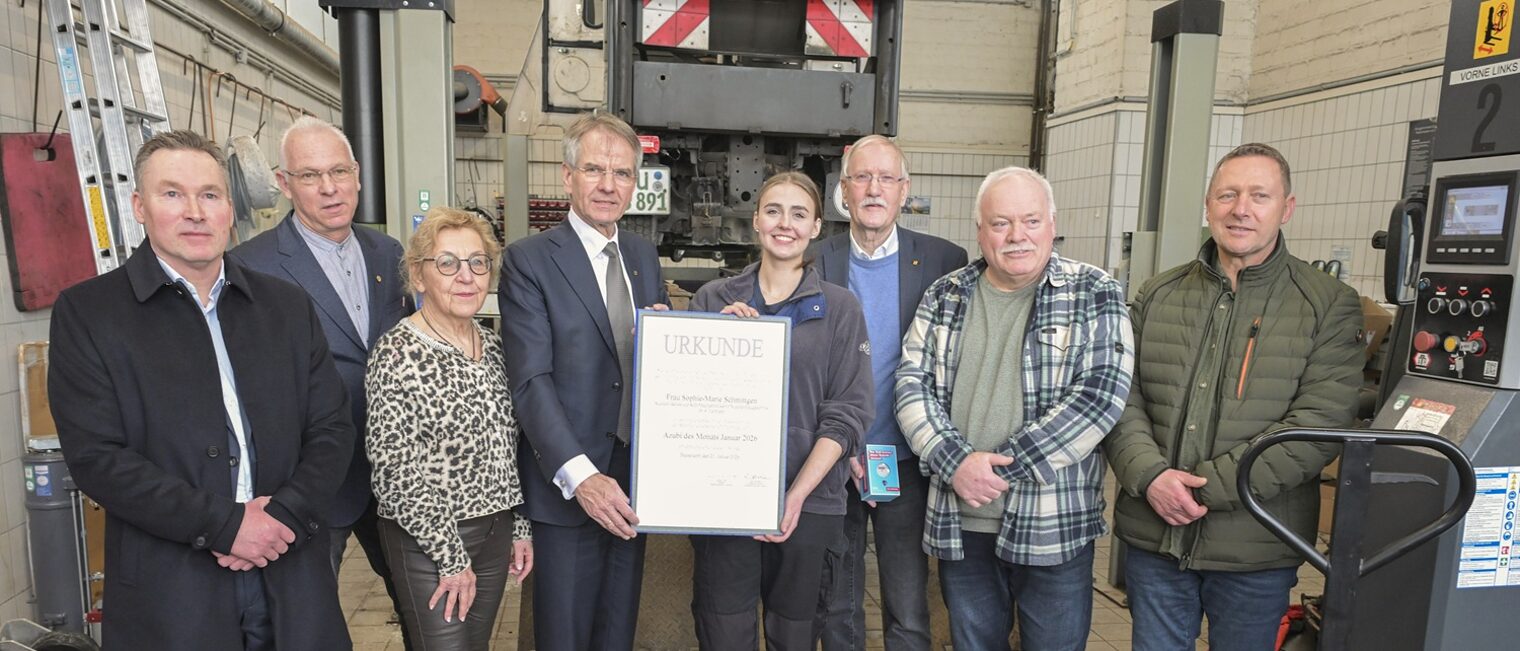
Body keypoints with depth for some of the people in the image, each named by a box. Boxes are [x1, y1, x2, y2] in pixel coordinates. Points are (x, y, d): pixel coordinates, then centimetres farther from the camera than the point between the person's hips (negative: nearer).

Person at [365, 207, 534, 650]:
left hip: (495, 531, 6)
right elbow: (396, 473, -18)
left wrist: (519, 527, 10)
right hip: (426, 542, -6)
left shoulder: (492, 345, 4)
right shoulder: (398, 355, -17)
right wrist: (451, 557, -15)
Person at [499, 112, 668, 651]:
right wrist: (580, 476, -25)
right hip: (568, 483, -5)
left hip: (633, 481, 5)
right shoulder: (528, 260, -10)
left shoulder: (645, 256, 8)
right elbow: (530, 381, -16)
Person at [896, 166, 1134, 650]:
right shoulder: (944, 298, 5)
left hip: (1053, 523, -2)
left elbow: (1099, 394, -14)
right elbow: (913, 386, 0)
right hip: (959, 521, 3)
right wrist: (956, 462, -16)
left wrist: (1001, 468, -16)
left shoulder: (1095, 296, -4)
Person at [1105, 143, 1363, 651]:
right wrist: (1150, 477, -16)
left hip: (1255, 552, -2)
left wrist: (1206, 486, -17)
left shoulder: (1329, 305, -3)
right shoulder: (1158, 296, 5)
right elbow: (1120, 397, 1)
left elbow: (1321, 422, -13)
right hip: (1152, 537, 2)